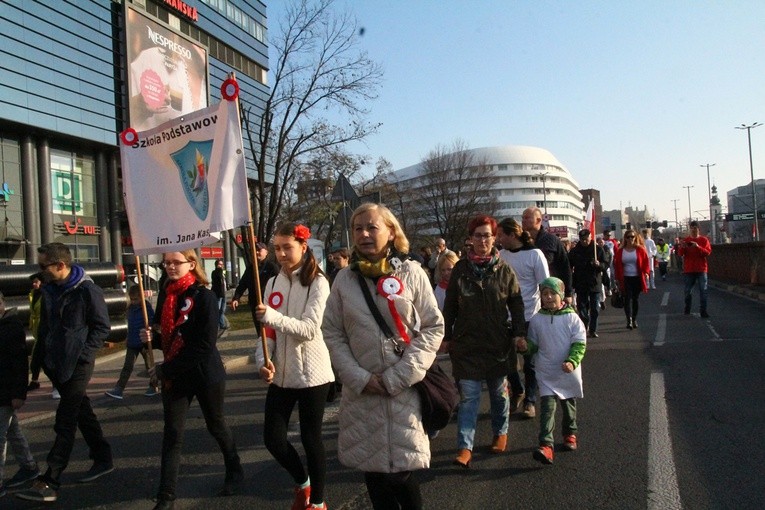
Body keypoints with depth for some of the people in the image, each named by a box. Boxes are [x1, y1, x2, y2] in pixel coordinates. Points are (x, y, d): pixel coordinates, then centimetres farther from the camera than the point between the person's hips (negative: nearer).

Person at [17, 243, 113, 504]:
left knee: (65, 422, -6)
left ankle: (49, 483, -3)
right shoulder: (48, 290, 8)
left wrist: (82, 354, -16)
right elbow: (45, 325, 17)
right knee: (82, 412, 16)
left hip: (77, 366, -7)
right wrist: (43, 357, 10)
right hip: (56, 364, 7)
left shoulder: (87, 290, -13)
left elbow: (102, 327, -10)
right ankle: (103, 460, 30)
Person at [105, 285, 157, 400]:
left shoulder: (147, 308, -15)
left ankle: (153, 387, 21)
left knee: (149, 365, 9)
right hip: (132, 343, 6)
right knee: (127, 367, 3)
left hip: (144, 343, -6)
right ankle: (118, 389, 2)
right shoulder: (130, 308, 7)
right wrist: (128, 338, 23)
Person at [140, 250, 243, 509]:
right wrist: (151, 337, -9)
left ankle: (235, 472, 37)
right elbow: (166, 334, 15)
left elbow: (205, 345, -20)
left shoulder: (204, 296, -16)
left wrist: (165, 370, -19)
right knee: (172, 434, 3)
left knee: (215, 425, 13)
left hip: (205, 373, -4)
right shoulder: (165, 294, 3)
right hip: (173, 376, 5)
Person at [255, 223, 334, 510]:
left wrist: (272, 315, -34)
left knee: (311, 438, 6)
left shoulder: (317, 282, -10)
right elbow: (267, 328, 6)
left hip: (311, 374, -5)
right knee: (272, 438, 8)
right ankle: (302, 483, 36)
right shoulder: (273, 283, 7)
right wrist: (263, 360, -11)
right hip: (281, 374, 5)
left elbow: (310, 329, -20)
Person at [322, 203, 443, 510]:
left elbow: (433, 327, -3)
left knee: (403, 468, 0)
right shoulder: (344, 279, 2)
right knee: (371, 464, 12)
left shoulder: (412, 272, -3)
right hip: (361, 392, 2)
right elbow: (332, 332, 4)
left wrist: (398, 377, -10)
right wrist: (359, 378, -8)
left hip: (405, 390, -2)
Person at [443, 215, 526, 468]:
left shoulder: (504, 270, -2)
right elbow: (450, 306, 4)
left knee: (499, 392, 16)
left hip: (498, 343, 1)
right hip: (467, 343, 0)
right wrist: (447, 337, 5)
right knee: (468, 396, -1)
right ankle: (465, 447, 3)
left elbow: (516, 304, 3)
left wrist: (519, 333, -4)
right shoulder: (460, 269, -1)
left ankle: (500, 433, 37)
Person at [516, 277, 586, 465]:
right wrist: (525, 346, -14)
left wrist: (572, 361, -23)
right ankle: (546, 445, -16)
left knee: (568, 404, 20)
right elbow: (534, 345, 8)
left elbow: (580, 344, -8)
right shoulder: (536, 319, -2)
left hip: (568, 373, 0)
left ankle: (570, 434, 43)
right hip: (546, 373, 0)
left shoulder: (572, 318, -7)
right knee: (547, 407, -11)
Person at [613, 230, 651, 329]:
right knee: (628, 298, -10)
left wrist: (646, 273, -9)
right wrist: (618, 278, 1)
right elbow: (617, 265, 5)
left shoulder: (640, 249, 2)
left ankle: (634, 319, 22)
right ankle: (629, 320, -17)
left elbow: (645, 262, 4)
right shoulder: (620, 251, 3)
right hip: (625, 278, 0)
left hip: (637, 278, 1)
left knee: (635, 299, 9)